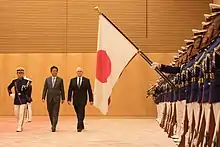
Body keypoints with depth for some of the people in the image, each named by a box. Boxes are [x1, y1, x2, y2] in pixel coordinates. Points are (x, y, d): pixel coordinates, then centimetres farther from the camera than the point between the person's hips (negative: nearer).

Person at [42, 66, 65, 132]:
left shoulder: (60, 80, 3)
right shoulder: (47, 79, 7)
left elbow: (62, 90, 5)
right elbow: (45, 89, 7)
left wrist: (63, 98, 5)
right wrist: (43, 97, -1)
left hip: (57, 98, -2)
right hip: (49, 98, 2)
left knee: (55, 113, -8)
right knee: (50, 113, 10)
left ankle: (54, 127, -9)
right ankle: (53, 125, 28)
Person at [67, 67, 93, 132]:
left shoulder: (86, 80, 2)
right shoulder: (72, 80, 6)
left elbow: (89, 90, 1)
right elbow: (70, 90, 6)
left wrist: (91, 100, -3)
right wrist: (69, 99, 0)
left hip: (83, 100, -3)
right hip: (75, 100, 3)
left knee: (81, 114, -11)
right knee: (78, 114, 11)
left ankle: (79, 127, -12)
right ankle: (81, 126, 27)